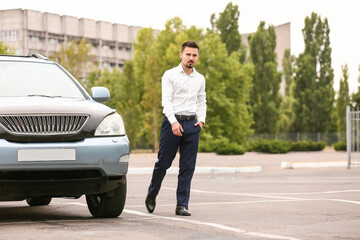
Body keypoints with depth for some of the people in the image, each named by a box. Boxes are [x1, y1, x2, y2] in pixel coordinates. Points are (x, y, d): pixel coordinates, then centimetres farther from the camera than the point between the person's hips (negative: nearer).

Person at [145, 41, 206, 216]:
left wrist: (201, 119, 3)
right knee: (163, 162, 0)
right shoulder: (170, 75, 0)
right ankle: (152, 195, 23)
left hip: (192, 124, 4)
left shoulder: (200, 79, 15)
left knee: (188, 167, -1)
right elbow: (166, 100, -8)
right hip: (172, 122, -4)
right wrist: (173, 121, -21)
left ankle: (182, 205, 2)